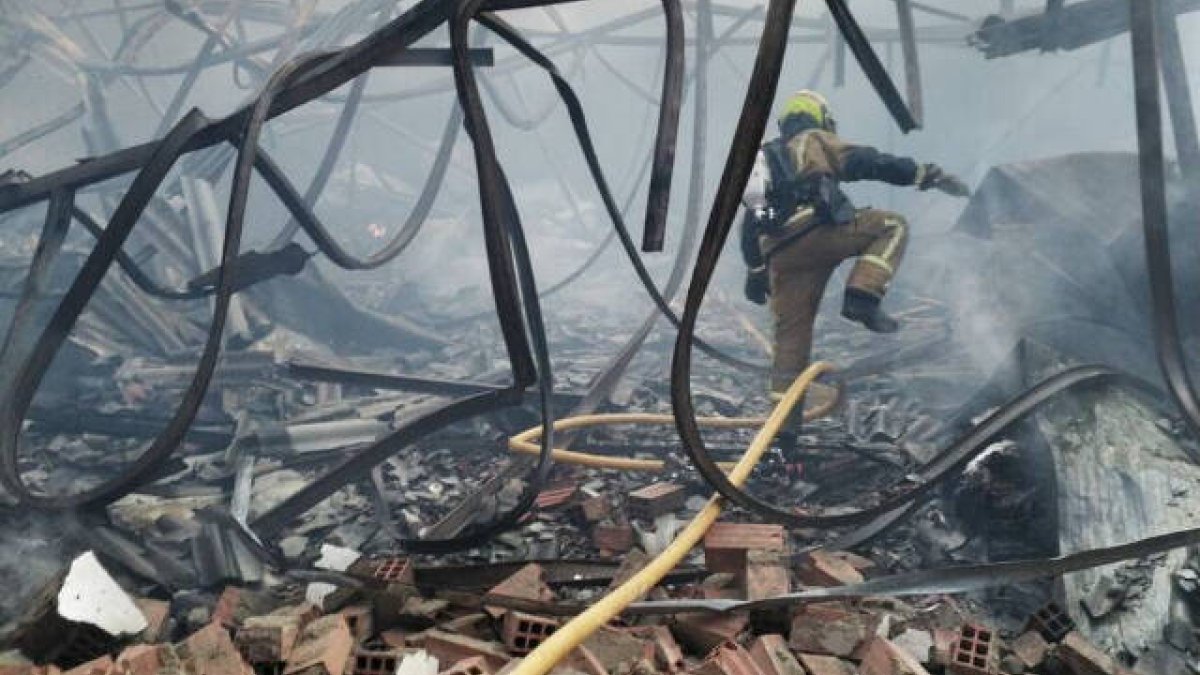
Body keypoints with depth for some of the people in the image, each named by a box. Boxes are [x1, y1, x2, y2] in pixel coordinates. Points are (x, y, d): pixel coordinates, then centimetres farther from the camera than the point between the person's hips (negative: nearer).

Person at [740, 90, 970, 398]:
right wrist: (926, 174, 2)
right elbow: (868, 162, 2)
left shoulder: (763, 160, 35)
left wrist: (755, 272, 34)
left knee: (791, 330, 14)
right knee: (892, 225, 7)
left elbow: (749, 228, 31)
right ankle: (862, 298, -10)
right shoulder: (815, 141, 16)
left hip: (779, 254, 6)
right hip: (813, 230, -6)